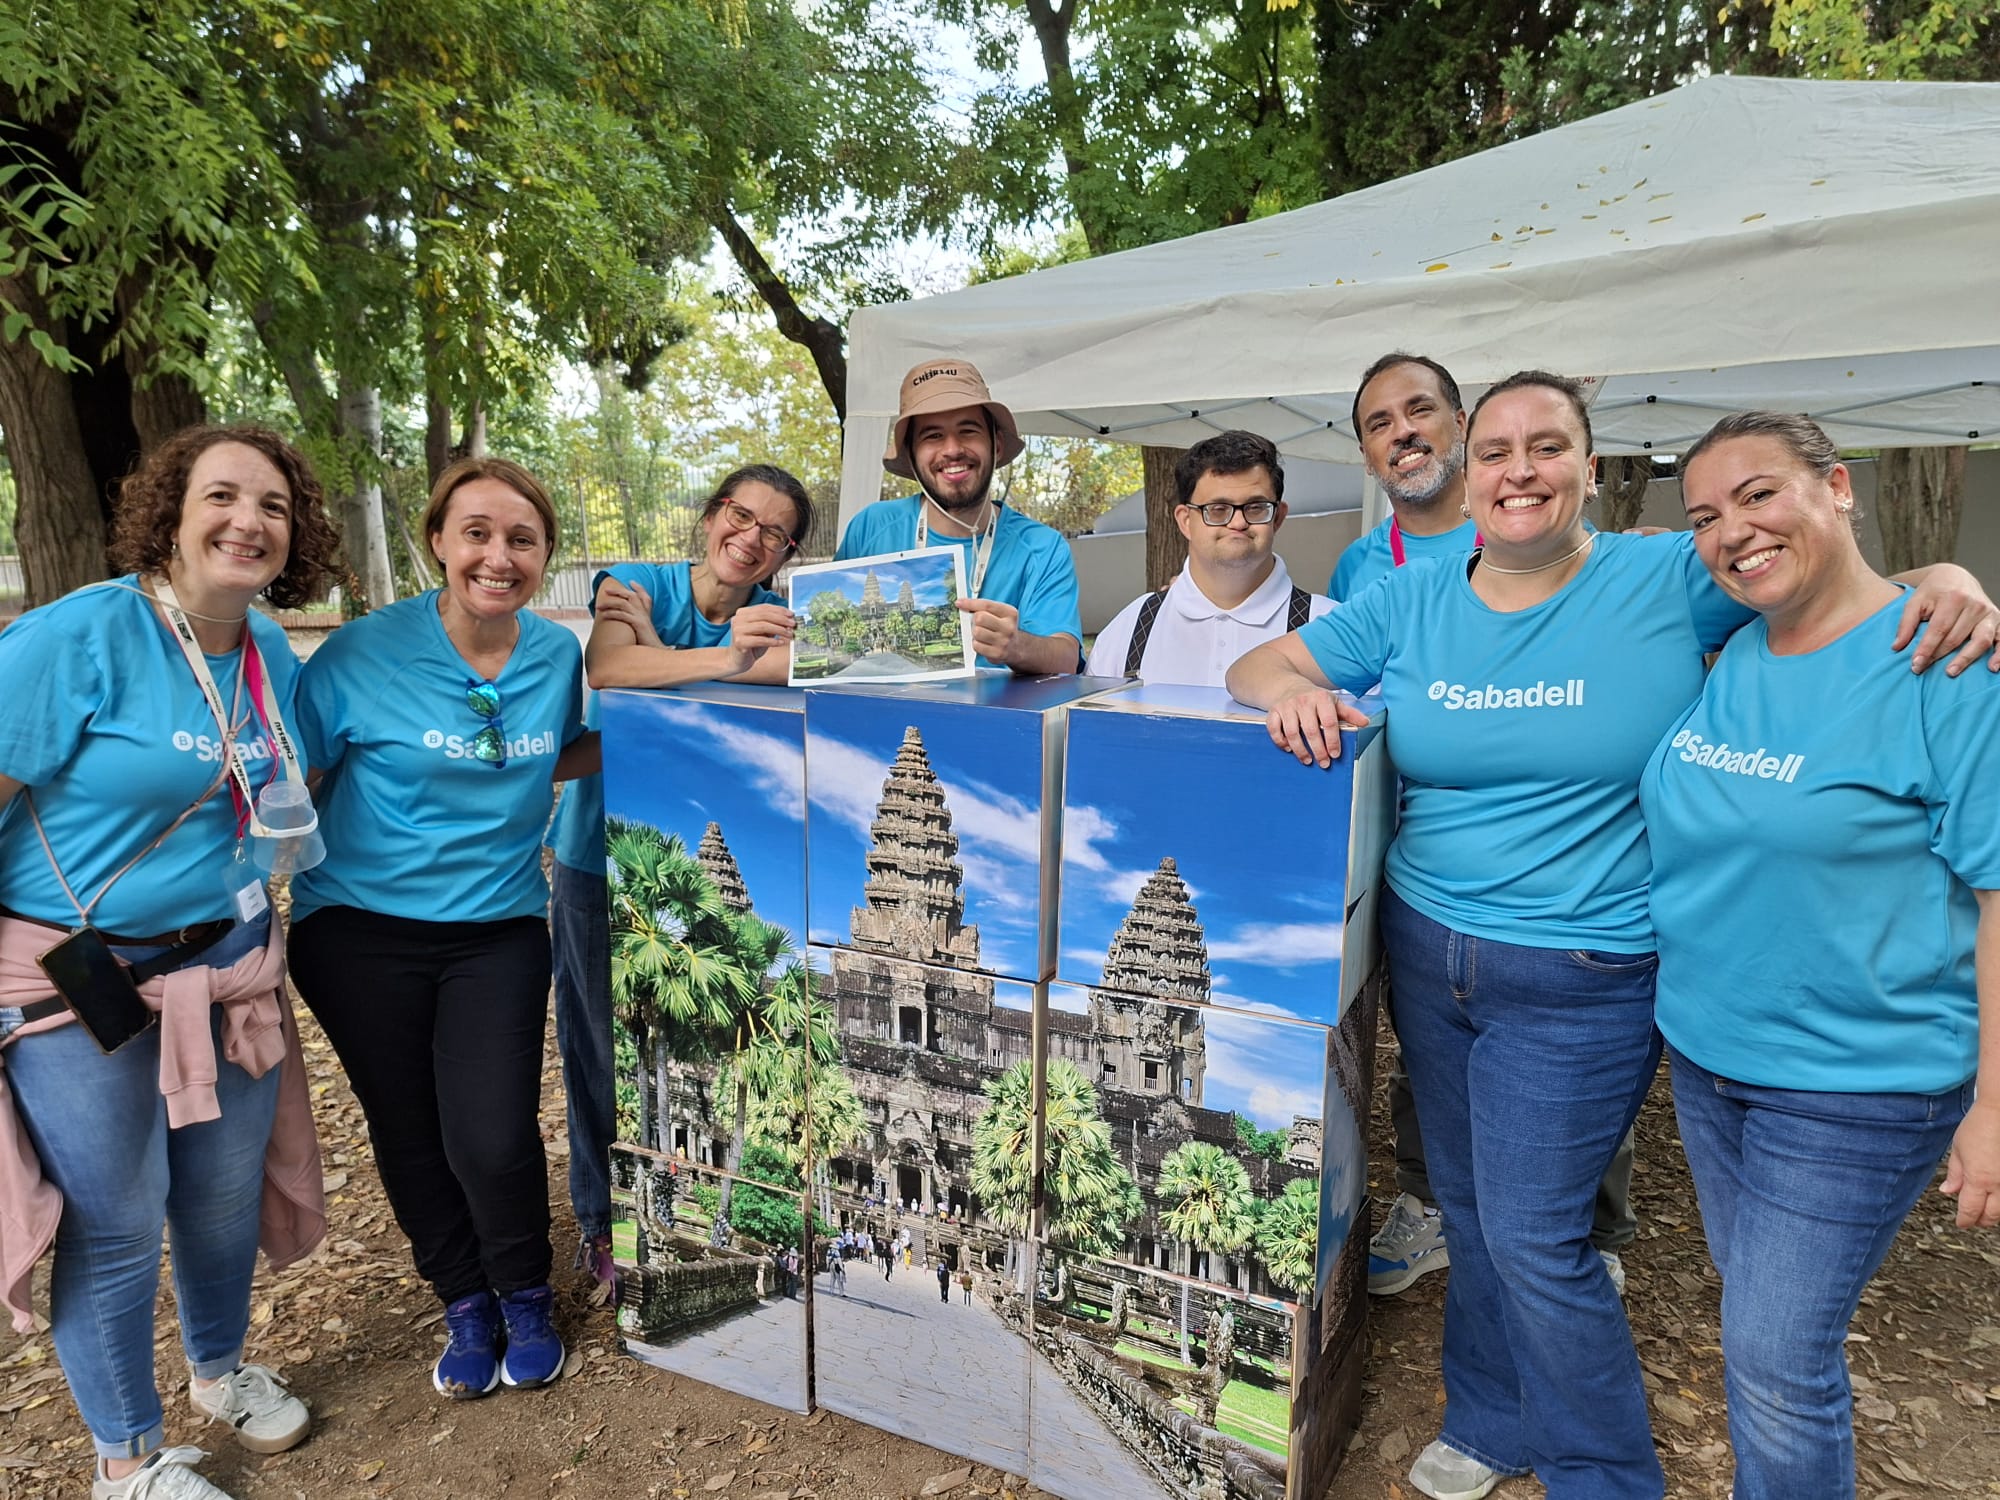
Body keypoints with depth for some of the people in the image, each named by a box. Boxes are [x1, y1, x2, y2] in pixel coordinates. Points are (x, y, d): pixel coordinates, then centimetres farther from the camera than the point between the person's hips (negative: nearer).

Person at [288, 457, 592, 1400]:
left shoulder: (558, 654, -3)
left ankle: (525, 1298, 25)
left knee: (493, 1140, -6)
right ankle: (465, 1302, 37)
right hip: (363, 932, -1)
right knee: (410, 1136, 12)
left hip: (499, 931, 1)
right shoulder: (364, 653, -12)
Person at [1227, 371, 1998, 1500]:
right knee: (1471, 1211, 19)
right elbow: (1257, 666, 4)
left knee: (1532, 1236, 1)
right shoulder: (1410, 602, 1)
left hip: (1583, 981, -4)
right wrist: (1289, 690, -19)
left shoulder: (1669, 579, -7)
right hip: (1426, 950, 5)